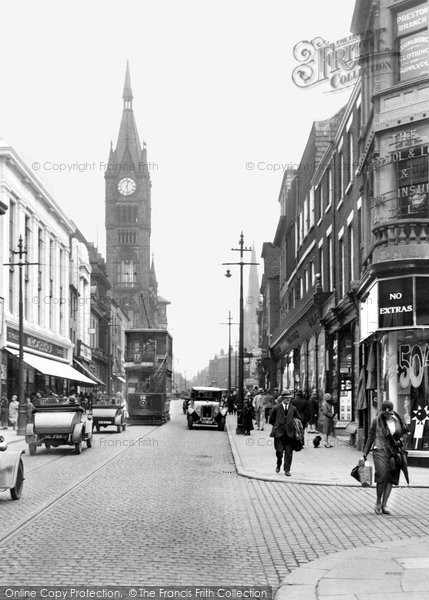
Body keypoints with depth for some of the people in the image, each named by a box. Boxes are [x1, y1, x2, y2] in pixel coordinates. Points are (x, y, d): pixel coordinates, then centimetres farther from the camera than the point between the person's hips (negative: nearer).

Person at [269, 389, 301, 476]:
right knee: (279, 451, -5)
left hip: (290, 433, 2)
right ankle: (278, 465, 24)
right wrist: (277, 426, 6)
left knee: (289, 452, -2)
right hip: (279, 433, -2)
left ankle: (287, 470, 6)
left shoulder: (293, 408, 9)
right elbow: (271, 420, 12)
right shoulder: (276, 408, 4)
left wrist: (292, 426, 4)